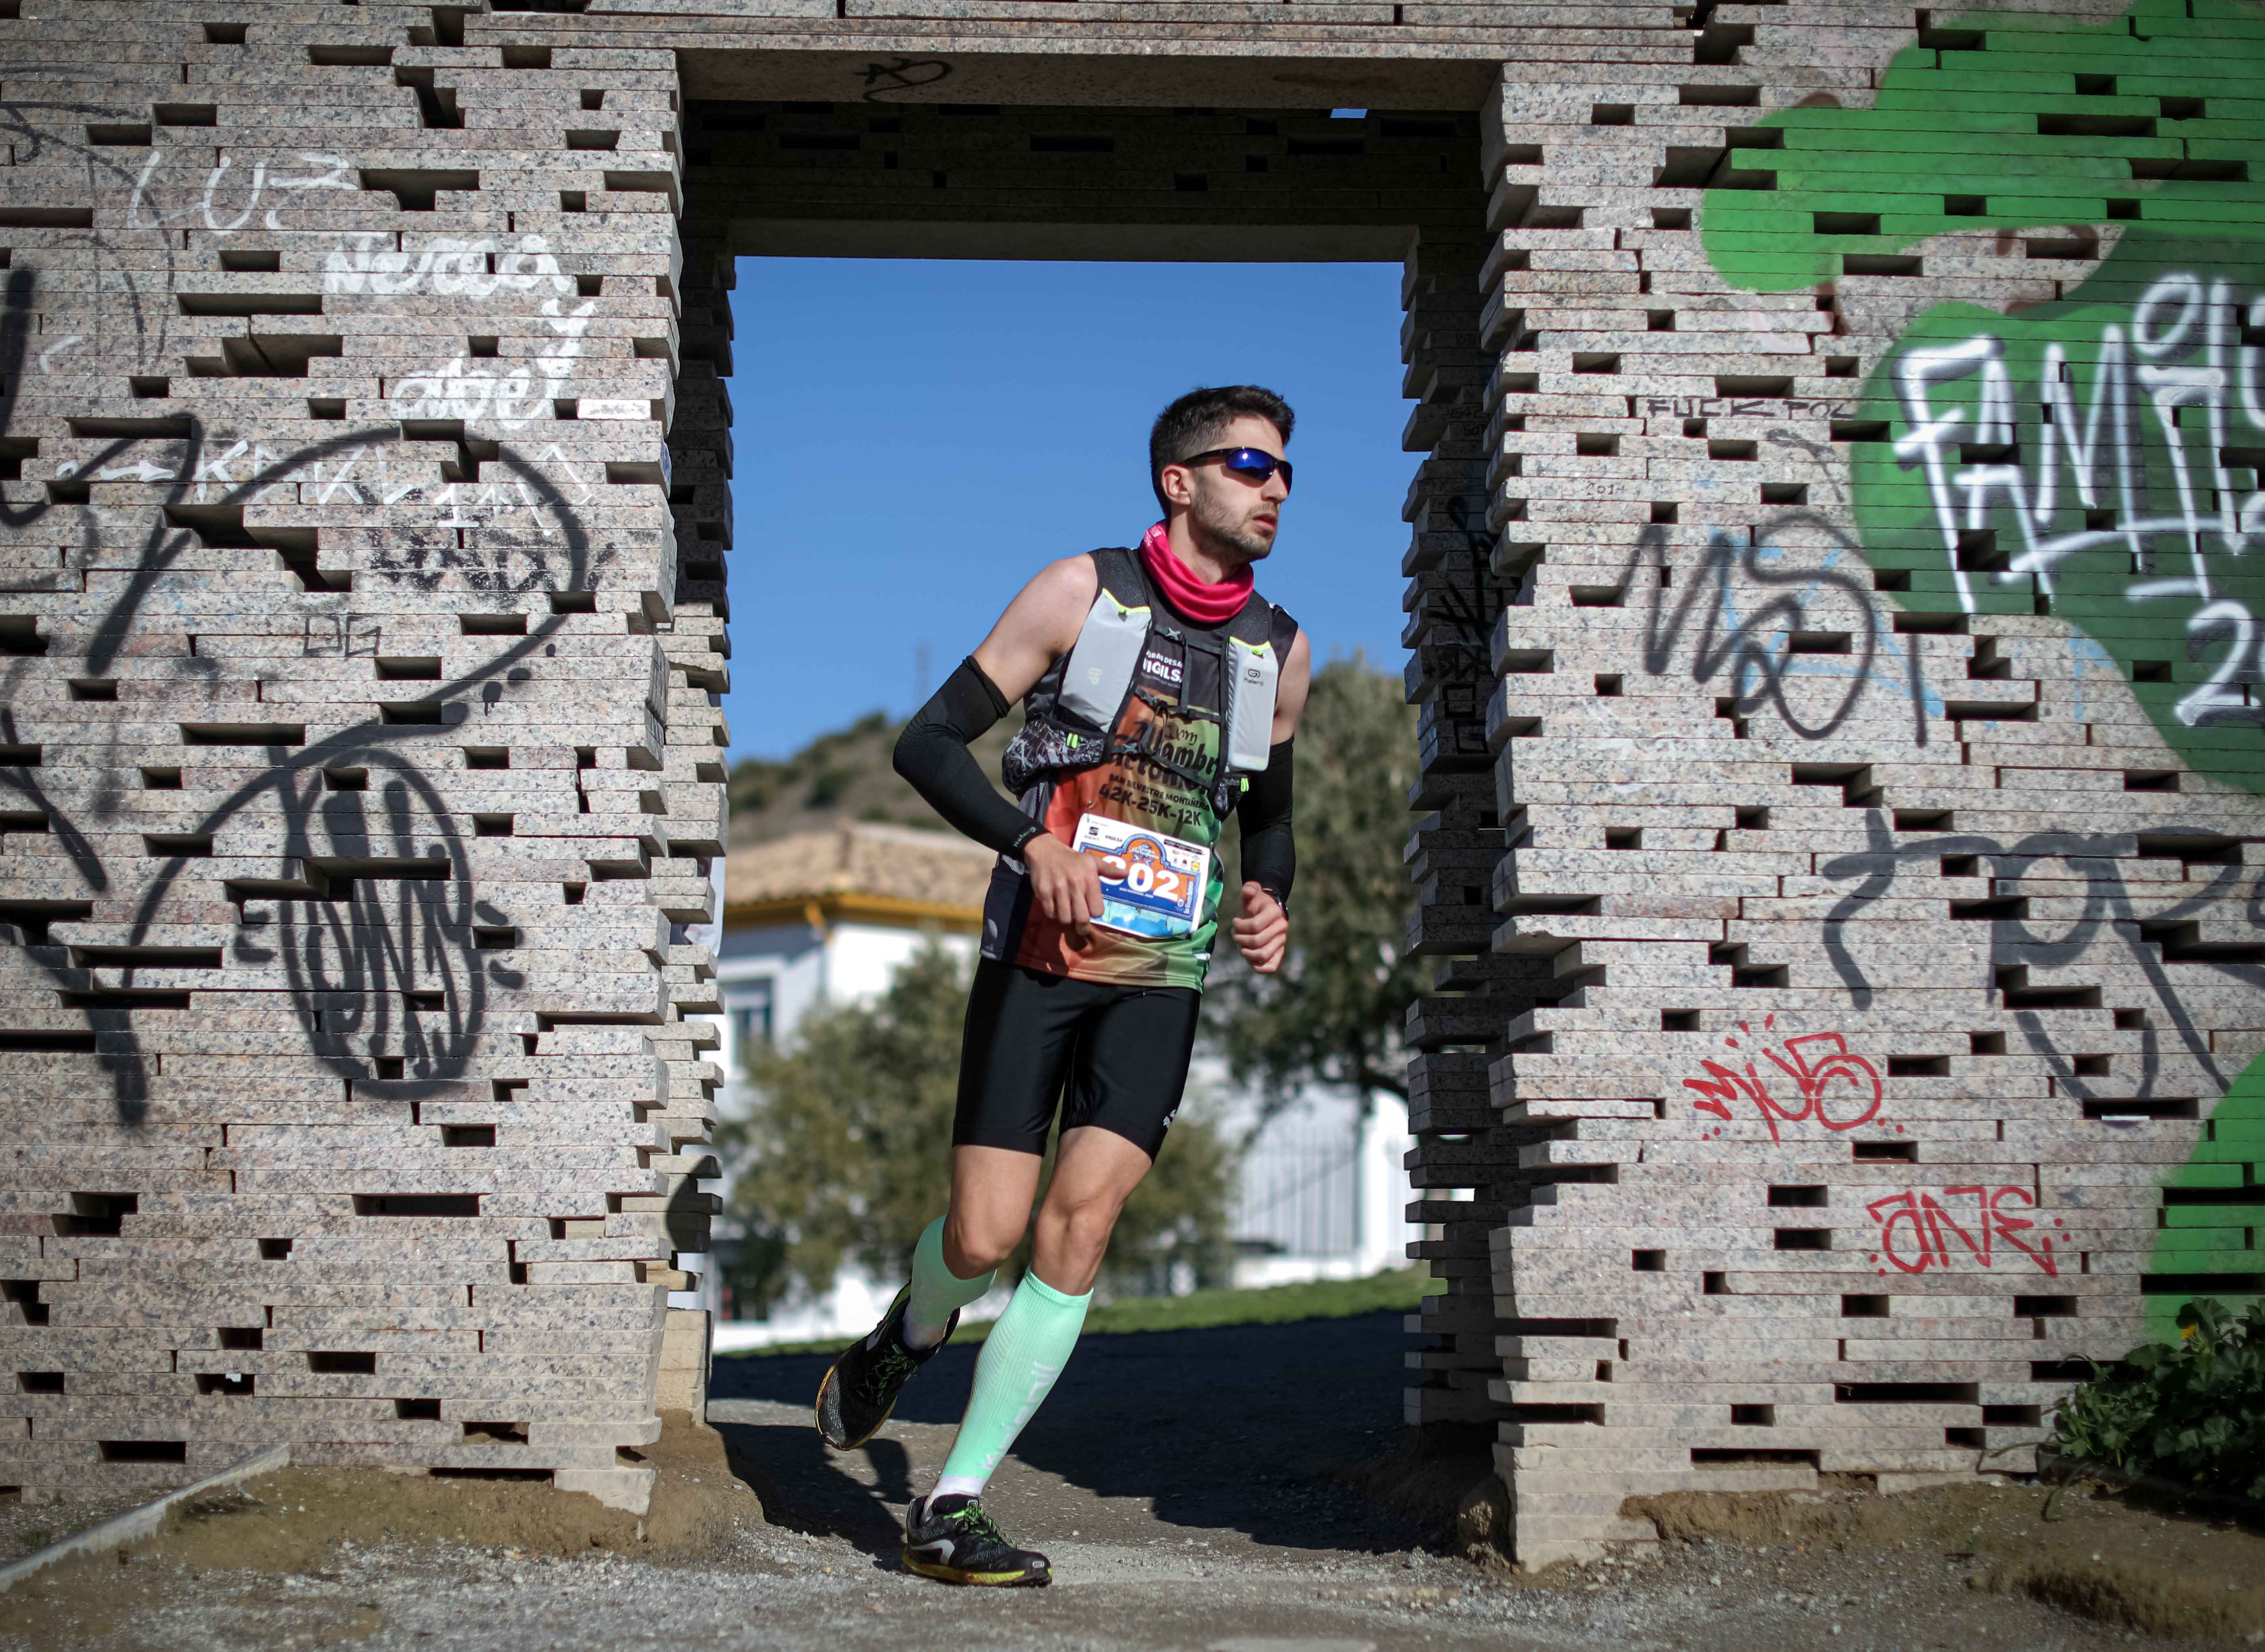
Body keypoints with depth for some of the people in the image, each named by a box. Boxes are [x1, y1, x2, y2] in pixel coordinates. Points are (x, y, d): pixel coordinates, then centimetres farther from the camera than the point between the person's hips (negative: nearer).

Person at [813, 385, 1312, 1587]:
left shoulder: (1280, 651, 10)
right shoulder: (1082, 592, -3)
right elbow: (929, 742, -3)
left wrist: (1269, 900, 4)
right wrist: (1031, 843, -19)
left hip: (1161, 977, 3)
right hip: (1037, 956, -3)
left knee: (1079, 1227, -13)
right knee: (986, 1233, -8)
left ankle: (951, 1508, -5)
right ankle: (909, 1336, 30)